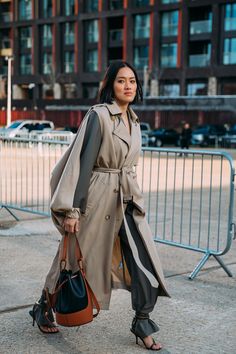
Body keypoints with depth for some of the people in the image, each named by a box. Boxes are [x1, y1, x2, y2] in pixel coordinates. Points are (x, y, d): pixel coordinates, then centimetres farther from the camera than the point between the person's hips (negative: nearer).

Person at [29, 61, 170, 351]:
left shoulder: (134, 121, 11)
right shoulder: (98, 115, -12)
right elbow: (82, 162, -16)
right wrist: (71, 210, -18)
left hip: (127, 201, 6)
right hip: (97, 198, -6)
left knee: (145, 262, -2)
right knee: (77, 259, 9)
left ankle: (142, 323, 15)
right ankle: (43, 308, 32)